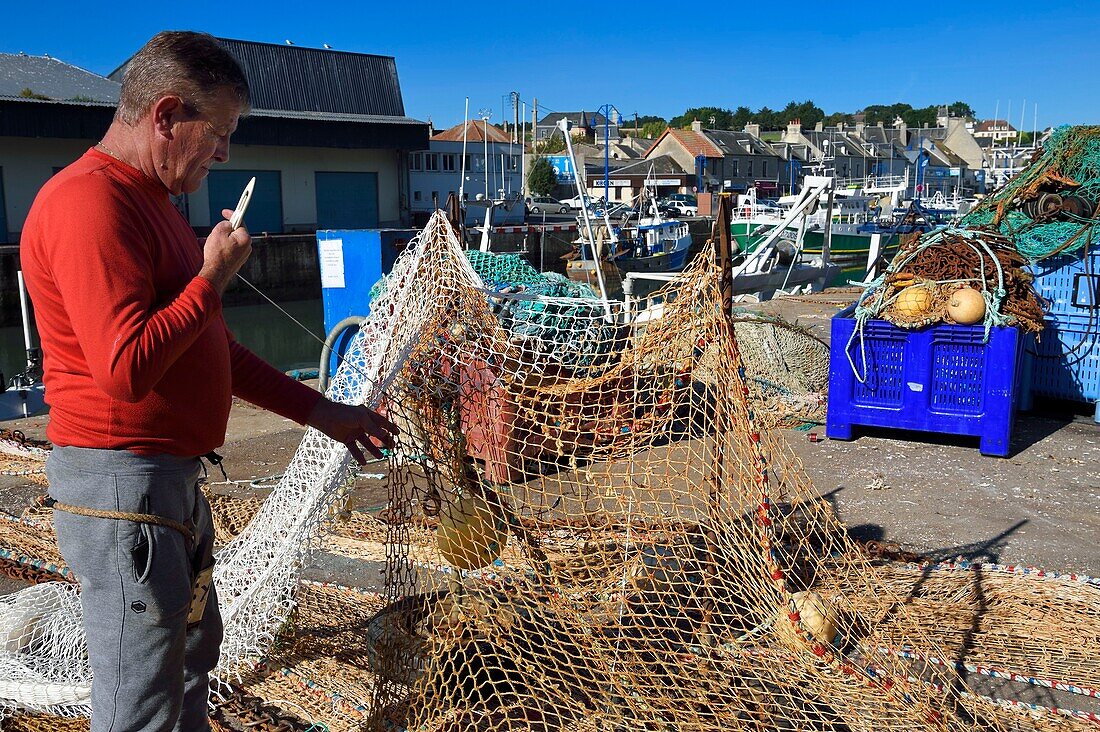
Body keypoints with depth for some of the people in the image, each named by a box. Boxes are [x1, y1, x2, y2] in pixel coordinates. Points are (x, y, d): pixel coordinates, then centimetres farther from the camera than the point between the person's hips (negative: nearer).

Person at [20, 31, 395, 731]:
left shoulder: (152, 202, 16)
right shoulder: (90, 202, -18)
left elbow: (212, 348, 19)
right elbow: (126, 367, -28)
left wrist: (323, 412, 15)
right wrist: (214, 275, -15)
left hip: (171, 474, 10)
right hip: (119, 480, -10)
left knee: (194, 654, 23)